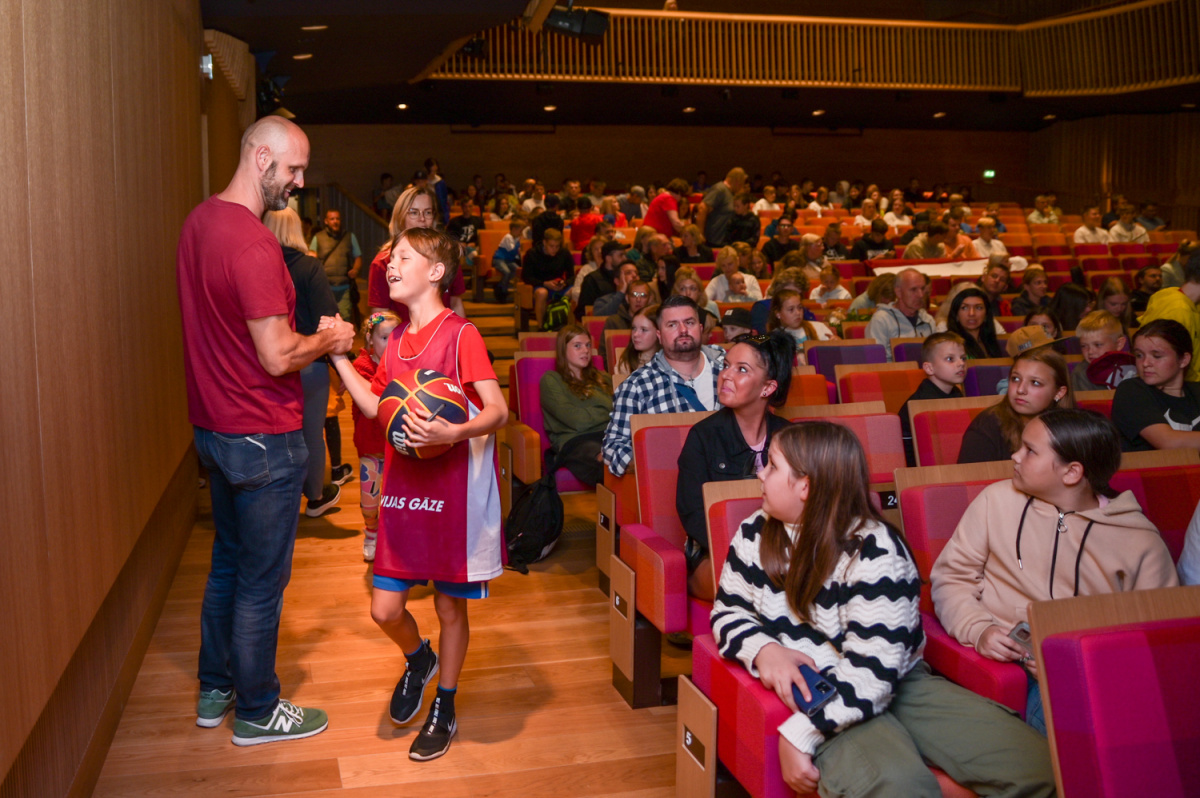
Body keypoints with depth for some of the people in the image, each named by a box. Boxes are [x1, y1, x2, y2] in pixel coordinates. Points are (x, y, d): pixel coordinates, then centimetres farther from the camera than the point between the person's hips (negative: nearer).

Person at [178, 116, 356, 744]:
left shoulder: (200, 220, 7)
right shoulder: (253, 245, -24)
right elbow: (277, 358, -24)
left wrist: (309, 338, 10)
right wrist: (328, 341, -6)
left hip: (212, 427, 10)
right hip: (262, 438, -9)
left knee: (227, 563, 22)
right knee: (262, 580, 6)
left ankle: (215, 691, 36)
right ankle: (256, 712, 21)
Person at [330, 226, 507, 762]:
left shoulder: (460, 335, -12)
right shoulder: (397, 340, 11)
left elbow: (498, 410, -18)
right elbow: (373, 405, 14)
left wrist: (451, 432, -36)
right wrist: (337, 354, 10)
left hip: (453, 490, -6)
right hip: (403, 487, 6)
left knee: (450, 606, 9)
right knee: (384, 608, 5)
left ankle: (443, 708, 29)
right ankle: (418, 661, 38)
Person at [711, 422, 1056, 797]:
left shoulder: (876, 556, -15)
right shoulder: (755, 535, 2)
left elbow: (872, 676, -20)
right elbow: (728, 611, 11)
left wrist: (799, 734, -28)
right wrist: (763, 650, -12)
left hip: (895, 685, 1)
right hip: (814, 692, 0)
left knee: (1036, 765, -15)